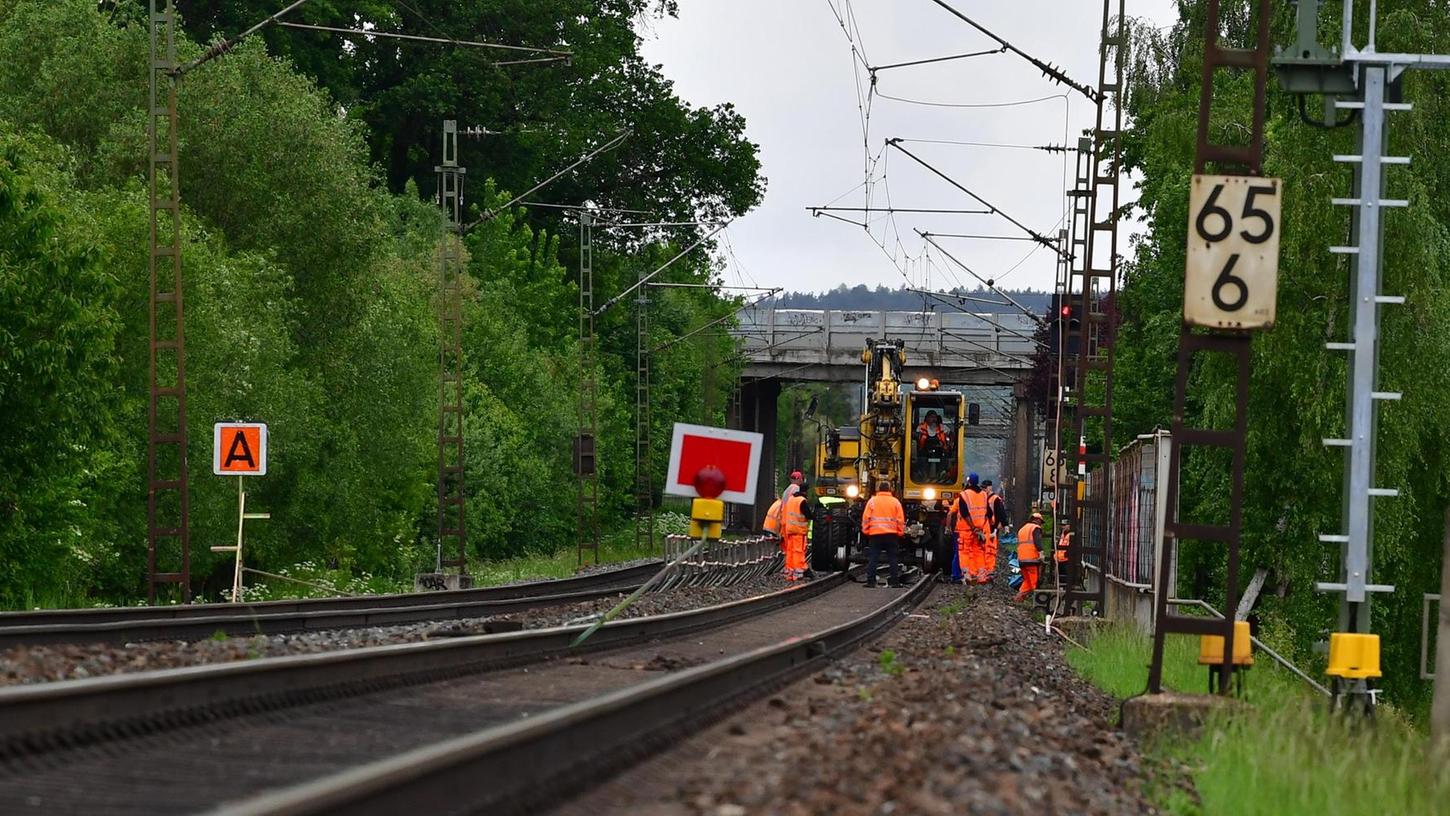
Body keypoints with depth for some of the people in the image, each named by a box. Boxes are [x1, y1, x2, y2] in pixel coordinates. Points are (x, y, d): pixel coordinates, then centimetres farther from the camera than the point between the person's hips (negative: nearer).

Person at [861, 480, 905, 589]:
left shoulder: (872, 501, 1)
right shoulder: (895, 502, 3)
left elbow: (866, 518, -1)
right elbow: (901, 519, 3)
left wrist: (865, 531, 7)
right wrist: (900, 532, 11)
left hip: (875, 535, -1)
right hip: (891, 534, 1)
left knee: (873, 559, 1)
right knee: (893, 558, 7)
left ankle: (871, 581, -4)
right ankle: (895, 581, 6)